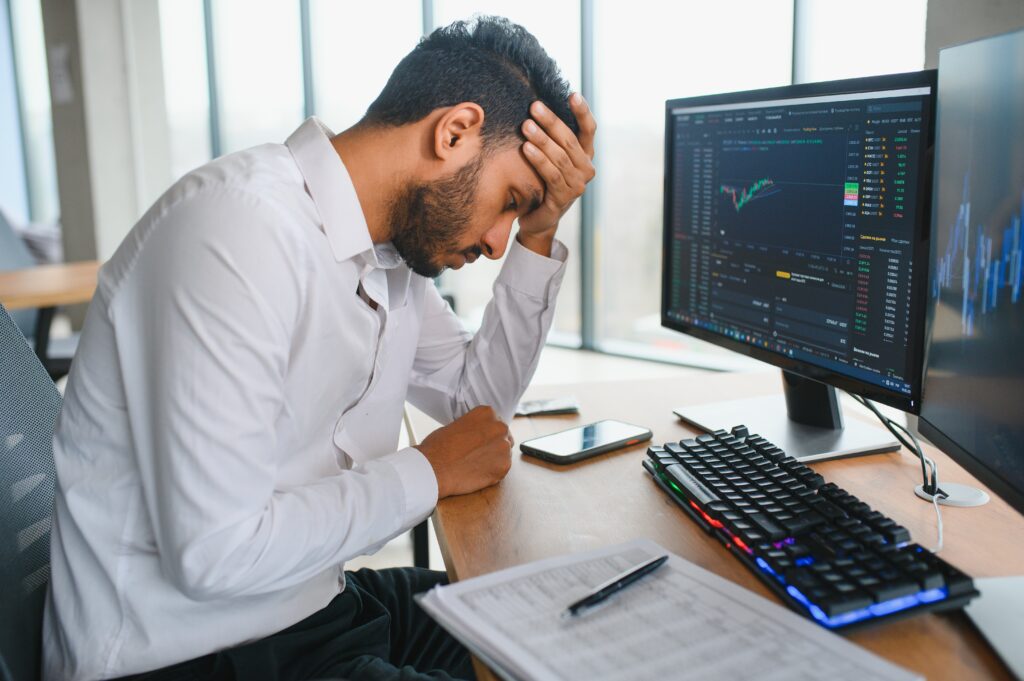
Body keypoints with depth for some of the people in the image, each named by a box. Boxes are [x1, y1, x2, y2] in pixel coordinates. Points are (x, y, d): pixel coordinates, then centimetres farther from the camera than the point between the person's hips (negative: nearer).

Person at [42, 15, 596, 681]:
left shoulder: (394, 234, 2)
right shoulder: (240, 229, -26)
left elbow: (477, 398, 15)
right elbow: (215, 554, -29)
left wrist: (538, 238, 2)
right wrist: (430, 473, -15)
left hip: (310, 603, 8)